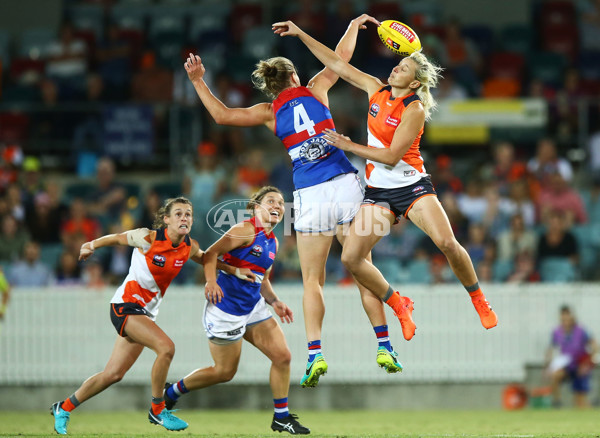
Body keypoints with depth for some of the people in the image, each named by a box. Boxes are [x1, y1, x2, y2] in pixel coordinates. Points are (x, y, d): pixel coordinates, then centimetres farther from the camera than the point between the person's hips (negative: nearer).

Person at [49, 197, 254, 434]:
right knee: (166, 347, -26)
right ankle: (157, 410, -9)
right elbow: (117, 238, -1)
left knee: (113, 375, 10)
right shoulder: (148, 238, -18)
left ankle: (64, 408, 28)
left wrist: (233, 270, 14)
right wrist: (92, 245, -2)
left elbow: (205, 258, 21)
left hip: (147, 312, 7)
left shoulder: (190, 247, -1)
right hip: (125, 305, -7)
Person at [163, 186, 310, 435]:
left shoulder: (272, 242, 14)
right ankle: (171, 392, 21)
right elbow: (211, 253, -17)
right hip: (226, 309, -8)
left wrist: (274, 302, 9)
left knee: (282, 356, -2)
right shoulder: (247, 230, -12)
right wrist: (211, 281, -31)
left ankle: (281, 417, 9)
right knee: (225, 372, 1)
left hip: (253, 307, 8)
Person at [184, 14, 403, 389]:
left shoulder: (269, 113, 7)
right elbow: (341, 55, 20)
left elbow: (222, 115, 4)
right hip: (345, 186, 1)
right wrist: (354, 25, 36)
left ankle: (315, 353, -12)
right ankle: (385, 347, 1)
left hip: (310, 197, -1)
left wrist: (198, 80, 12)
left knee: (312, 281, 4)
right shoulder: (314, 91, 10)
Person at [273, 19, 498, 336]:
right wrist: (301, 34, 7)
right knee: (351, 258, -9)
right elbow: (337, 65, 9)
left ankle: (479, 301, 0)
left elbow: (391, 156, -19)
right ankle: (400, 307, 11)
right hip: (378, 191, 6)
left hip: (412, 185, -6)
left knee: (447, 243, -23)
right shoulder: (377, 89, 3)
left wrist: (348, 146, -13)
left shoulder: (415, 110, -15)